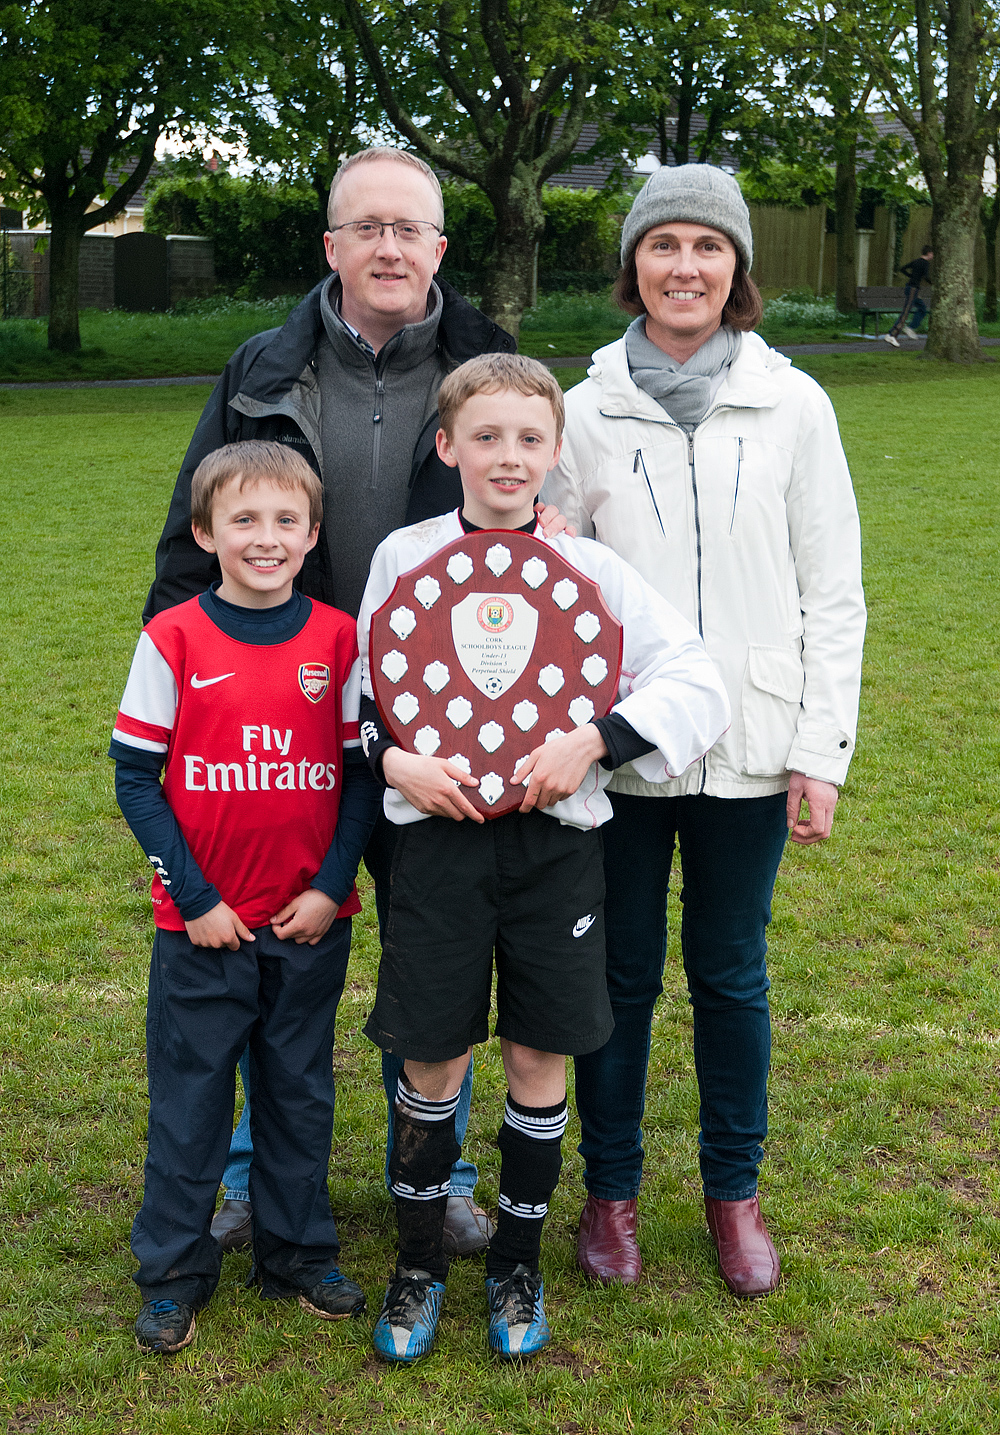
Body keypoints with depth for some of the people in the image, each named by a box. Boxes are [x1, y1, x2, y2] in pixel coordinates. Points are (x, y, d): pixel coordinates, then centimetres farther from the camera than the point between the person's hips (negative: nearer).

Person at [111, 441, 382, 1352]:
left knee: (301, 1091, 15)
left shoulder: (339, 639, -2)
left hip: (311, 924, 2)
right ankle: (174, 1273, 24)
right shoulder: (174, 640, -7)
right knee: (189, 1095, 9)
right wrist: (193, 897, -9)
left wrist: (331, 886, -7)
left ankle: (299, 1253, 31)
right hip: (204, 923, -2)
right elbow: (134, 776, -5)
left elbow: (364, 771, 2)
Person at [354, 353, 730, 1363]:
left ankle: (516, 1263, 28)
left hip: (555, 837, 0)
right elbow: (360, 694, 10)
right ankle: (418, 1264, 26)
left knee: (539, 1059, 8)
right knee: (430, 1060, 5)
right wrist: (393, 760, -10)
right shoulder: (403, 557, 3)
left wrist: (592, 741, -16)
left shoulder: (593, 569, 0)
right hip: (438, 835, 0)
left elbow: (698, 687, -3)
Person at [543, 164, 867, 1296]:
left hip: (747, 749, 0)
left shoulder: (793, 406, 0)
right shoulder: (586, 410, 1)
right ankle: (611, 1189, 27)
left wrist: (822, 751, -3)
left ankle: (733, 1190, 29)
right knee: (620, 972, 9)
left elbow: (833, 594, 2)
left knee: (730, 974, 11)